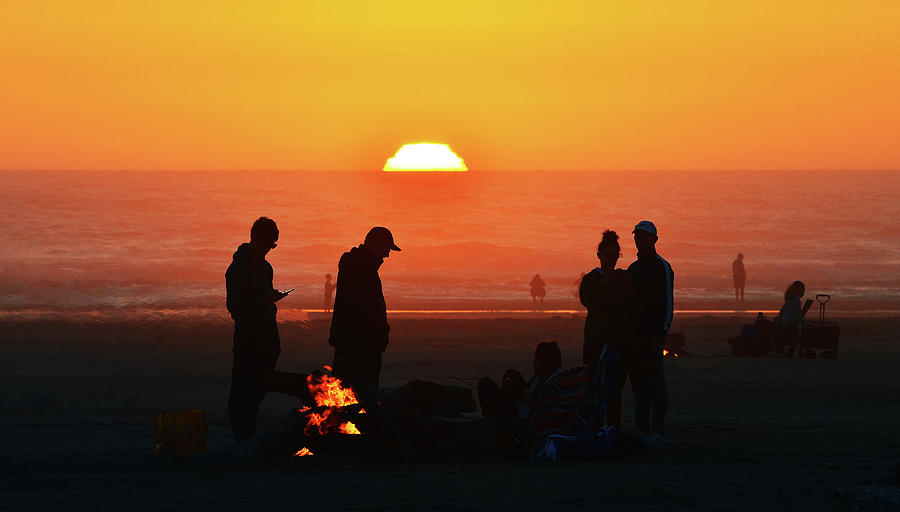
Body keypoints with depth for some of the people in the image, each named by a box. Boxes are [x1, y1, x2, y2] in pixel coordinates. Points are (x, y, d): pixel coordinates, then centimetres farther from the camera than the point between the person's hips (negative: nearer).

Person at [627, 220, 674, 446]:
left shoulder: (662, 267, -4)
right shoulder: (633, 269, 19)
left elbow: (667, 302, -9)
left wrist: (661, 333, -16)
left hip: (653, 332, -7)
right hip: (635, 333, 7)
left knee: (654, 380, -9)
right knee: (637, 380, 6)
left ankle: (657, 430, -9)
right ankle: (643, 429, 11)